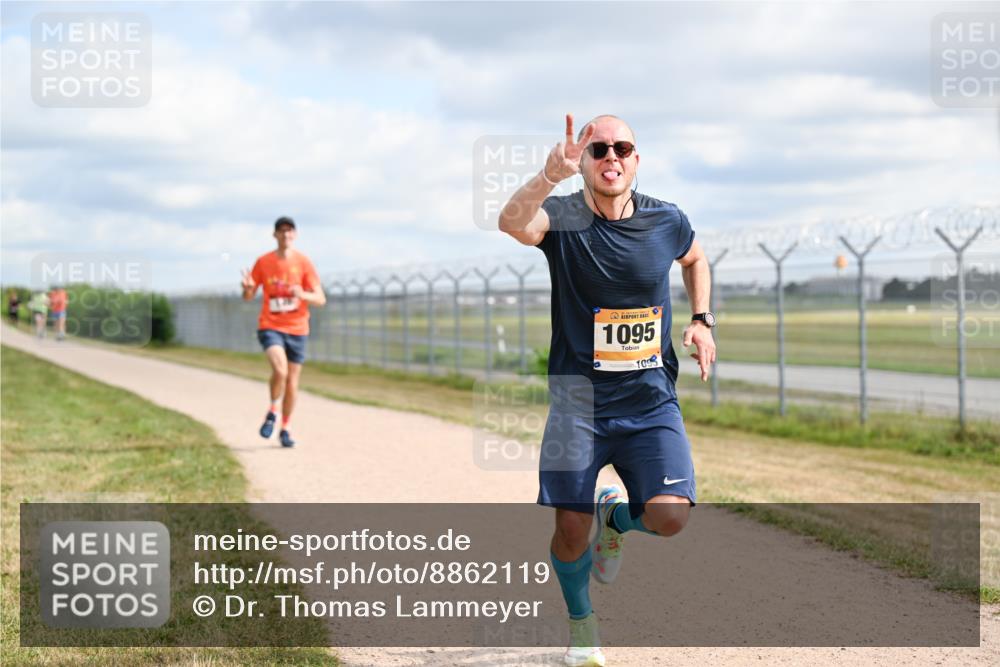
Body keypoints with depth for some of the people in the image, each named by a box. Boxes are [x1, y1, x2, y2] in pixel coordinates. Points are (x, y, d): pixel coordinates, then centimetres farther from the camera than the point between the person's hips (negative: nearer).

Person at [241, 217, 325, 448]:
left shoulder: (304, 262, -1)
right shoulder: (263, 262, 2)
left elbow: (320, 299, -4)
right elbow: (248, 296, 8)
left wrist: (303, 295, -25)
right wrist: (248, 288, -16)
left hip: (297, 329, 1)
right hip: (270, 326, -1)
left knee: (292, 381, 5)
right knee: (280, 370, -25)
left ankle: (285, 429, 21)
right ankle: (273, 412, -1)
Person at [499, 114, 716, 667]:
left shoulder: (667, 221, 1)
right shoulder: (563, 218, -10)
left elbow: (694, 258, 25)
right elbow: (512, 223, -34)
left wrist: (702, 319, 10)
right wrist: (550, 176, -52)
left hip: (651, 401, 2)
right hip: (577, 401, -2)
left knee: (669, 516, -13)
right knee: (570, 527, -4)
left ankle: (615, 518, 25)